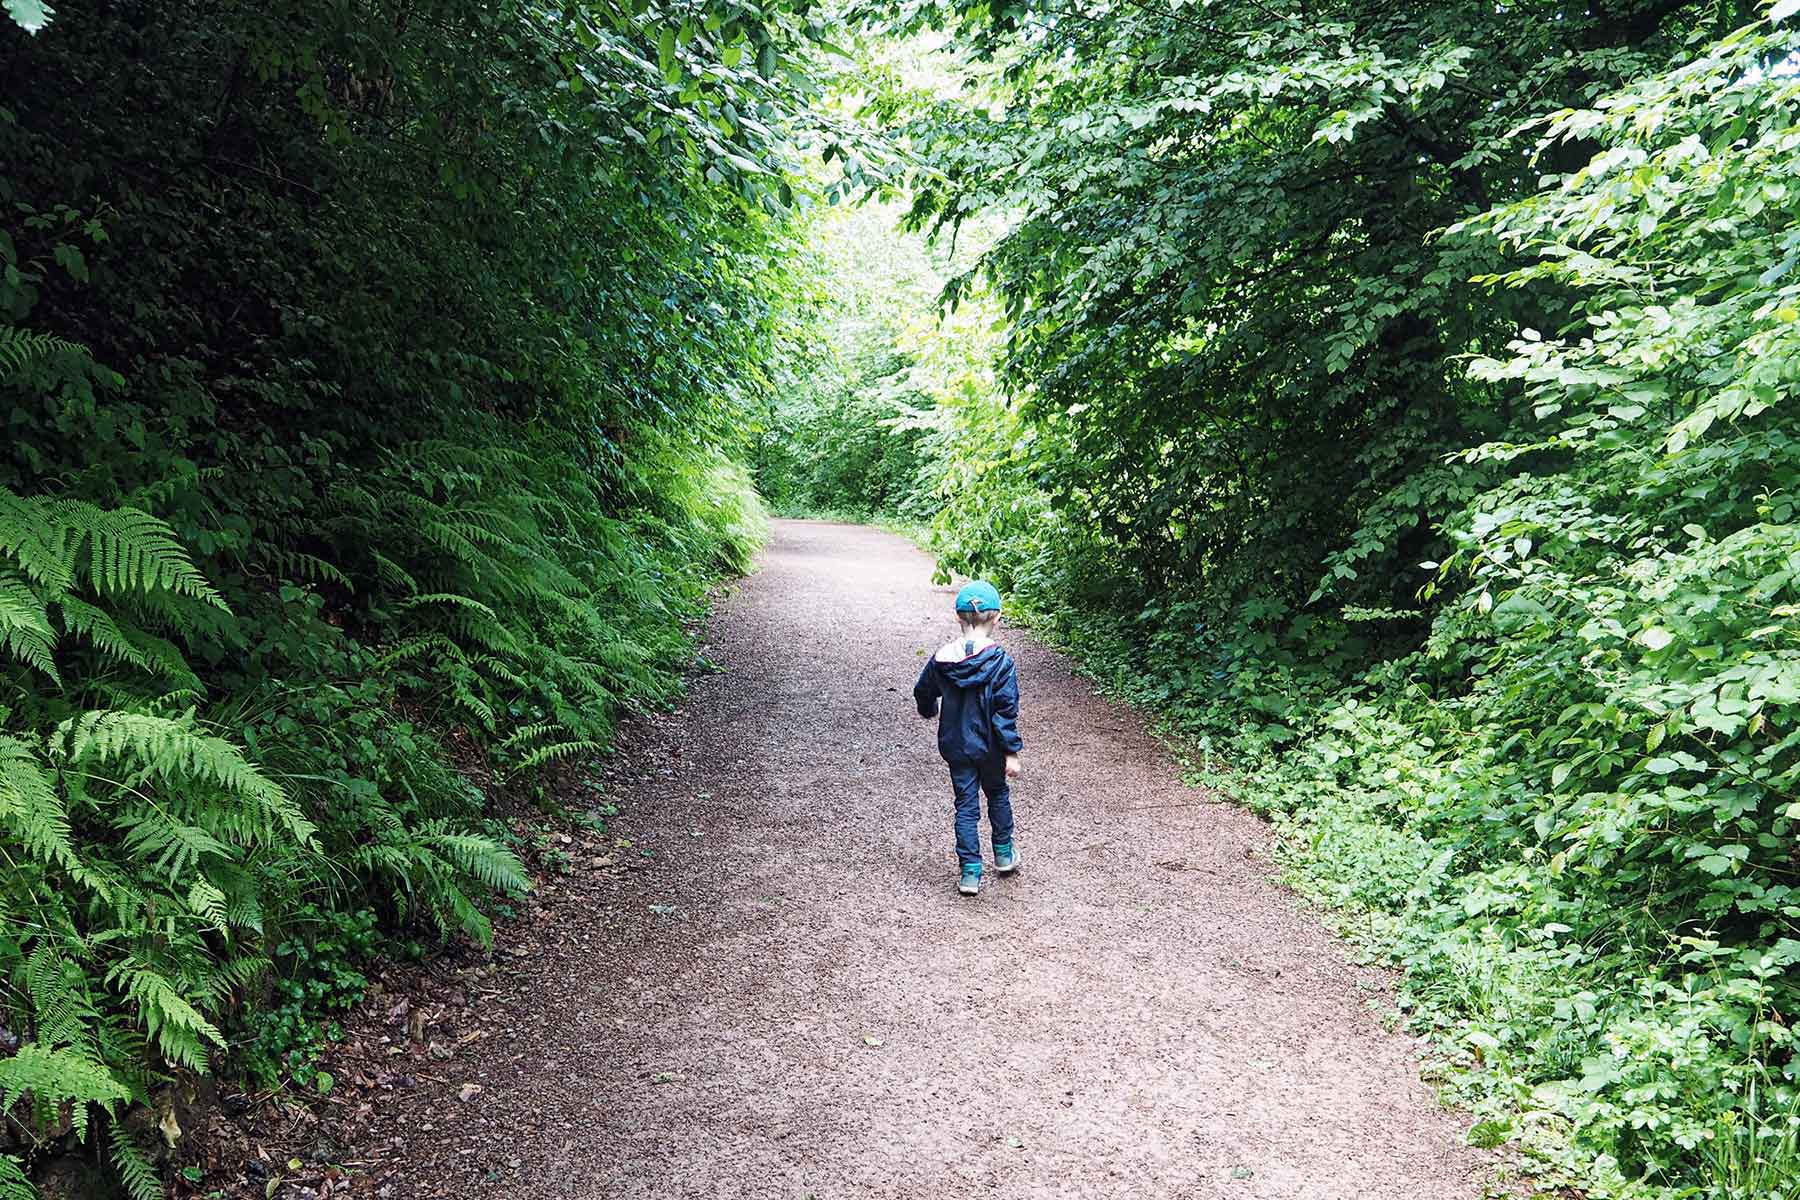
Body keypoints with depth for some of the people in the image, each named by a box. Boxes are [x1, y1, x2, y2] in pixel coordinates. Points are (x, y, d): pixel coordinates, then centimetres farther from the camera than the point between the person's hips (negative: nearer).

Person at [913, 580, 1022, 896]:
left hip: (955, 745, 2)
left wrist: (929, 711, 33)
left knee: (966, 805, 9)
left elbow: (923, 691, 10)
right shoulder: (1000, 660, -17)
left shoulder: (942, 657, -7)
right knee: (998, 795, 22)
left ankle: (970, 872, 8)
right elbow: (1006, 710, -18)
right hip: (990, 746, -2)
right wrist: (1012, 752, -11)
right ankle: (1004, 855, 36)